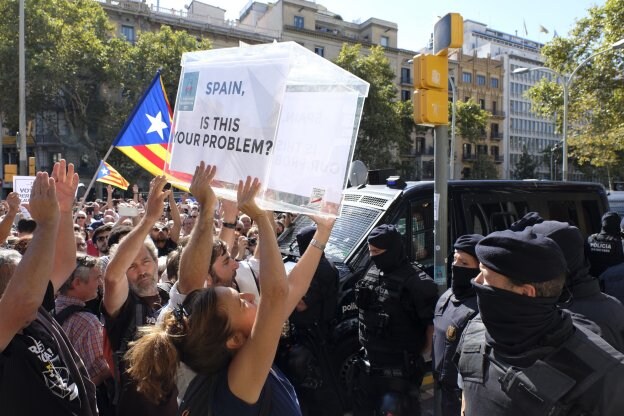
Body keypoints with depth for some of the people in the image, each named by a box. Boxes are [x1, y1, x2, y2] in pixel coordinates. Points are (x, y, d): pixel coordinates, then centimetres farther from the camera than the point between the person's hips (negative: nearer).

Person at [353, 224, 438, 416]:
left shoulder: (416, 281, -20)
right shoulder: (371, 274, 4)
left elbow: (433, 322, -17)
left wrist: (422, 353, -9)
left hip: (400, 369, -7)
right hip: (369, 363, 8)